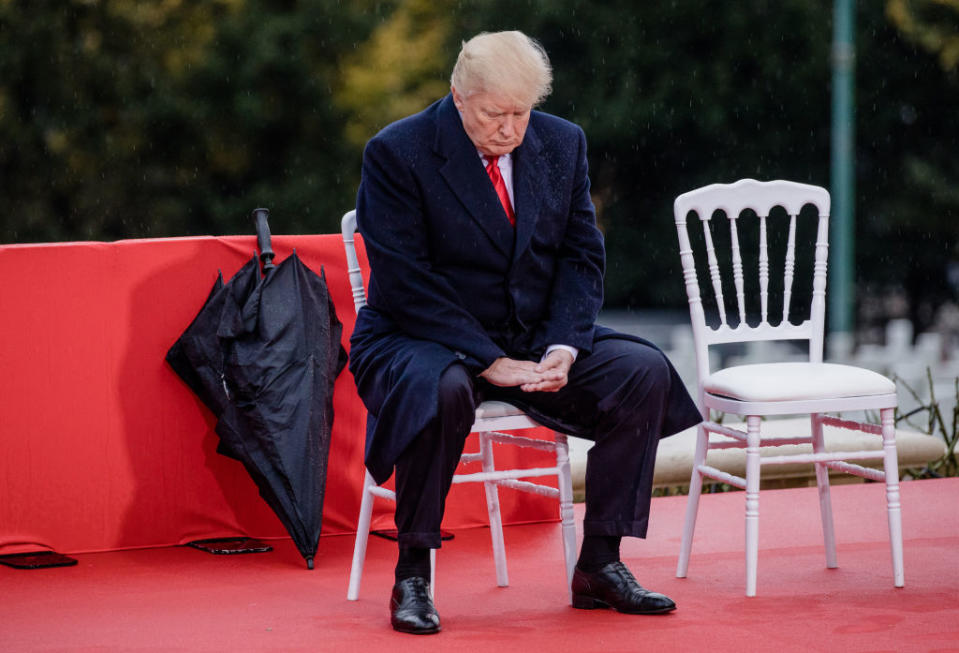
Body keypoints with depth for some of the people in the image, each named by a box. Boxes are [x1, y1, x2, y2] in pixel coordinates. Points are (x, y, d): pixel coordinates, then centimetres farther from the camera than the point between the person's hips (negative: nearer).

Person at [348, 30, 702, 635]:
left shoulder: (562, 143, 3)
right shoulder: (398, 153, -13)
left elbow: (583, 256, 5)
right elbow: (405, 284, -18)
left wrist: (562, 347, -14)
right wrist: (489, 361, -25)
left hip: (535, 340, 5)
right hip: (422, 341, -5)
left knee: (644, 370, -15)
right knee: (443, 389, -39)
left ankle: (599, 564, -7)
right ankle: (413, 575, -23)